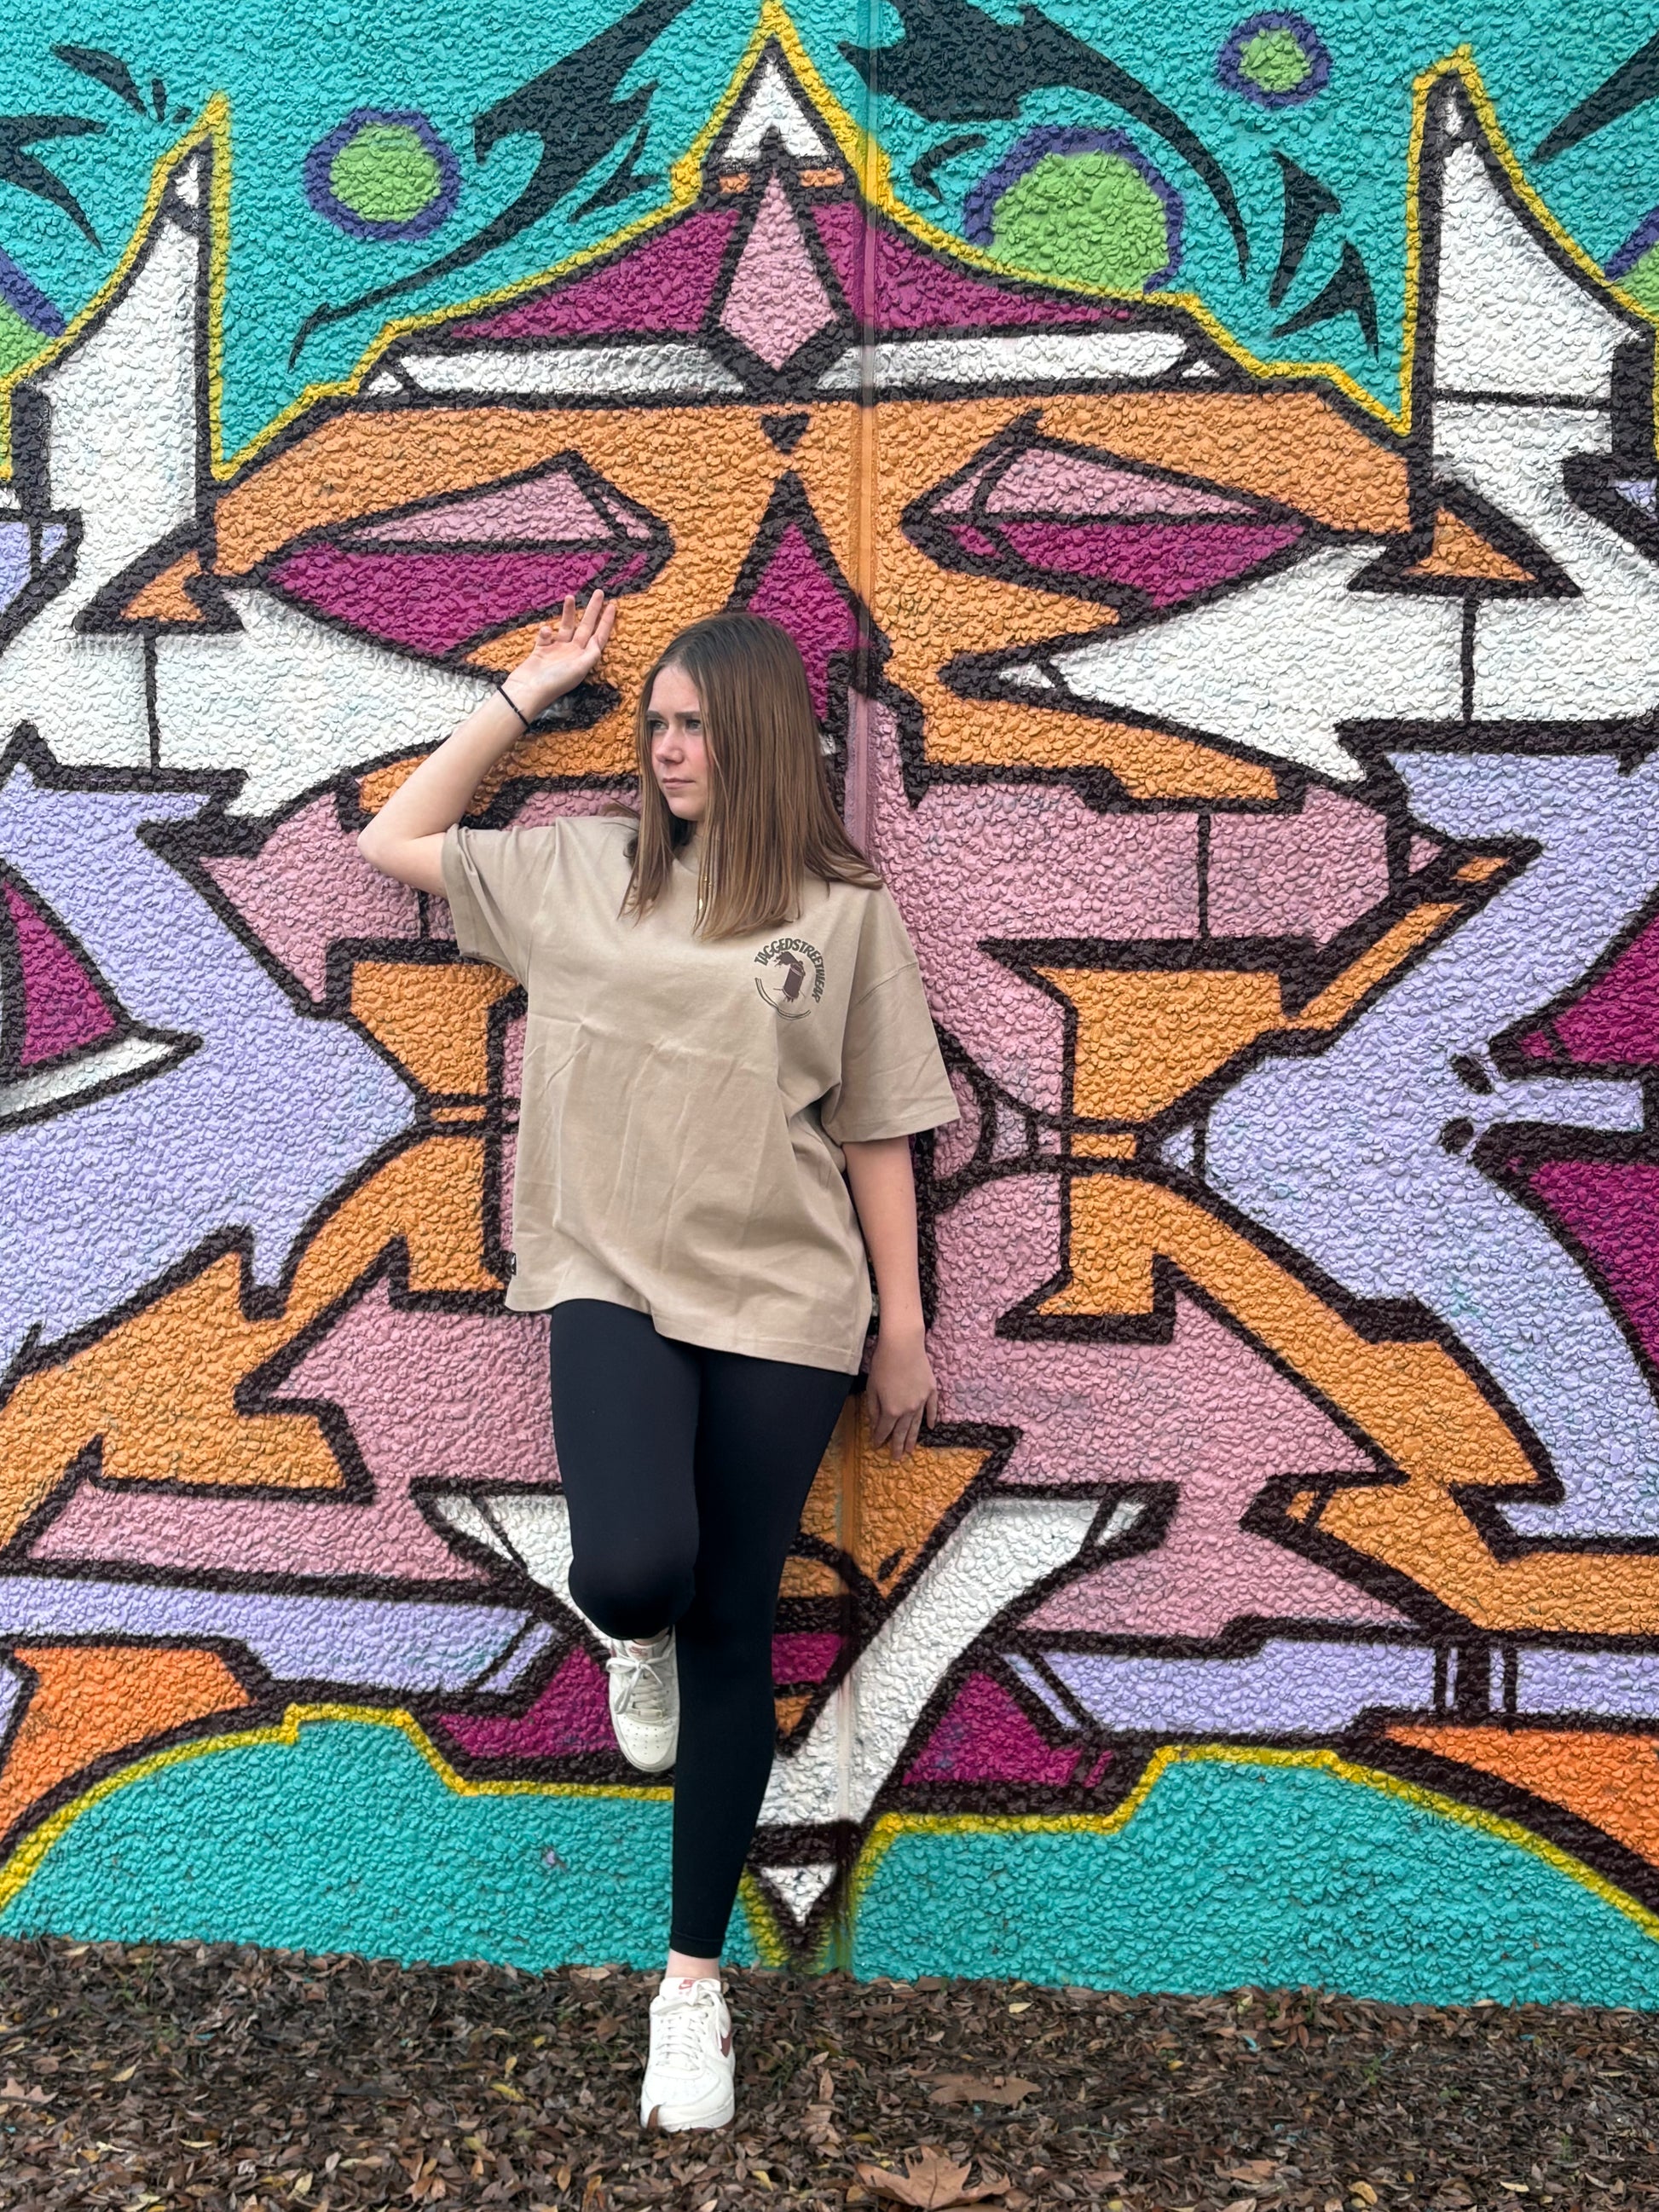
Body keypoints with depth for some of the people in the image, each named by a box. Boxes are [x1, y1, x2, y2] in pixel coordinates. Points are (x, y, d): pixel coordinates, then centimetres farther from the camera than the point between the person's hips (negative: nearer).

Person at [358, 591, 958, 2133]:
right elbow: (392, 841, 16)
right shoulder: (580, 869, 8)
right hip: (614, 1282, 1)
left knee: (732, 1633, 7)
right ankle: (635, 1638, 17)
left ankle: (694, 1976, 24)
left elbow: (875, 1131, 3)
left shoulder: (844, 906, 2)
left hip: (782, 1307, 0)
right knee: (634, 1570, -25)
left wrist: (903, 1329, 3)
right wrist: (528, 693, 13)